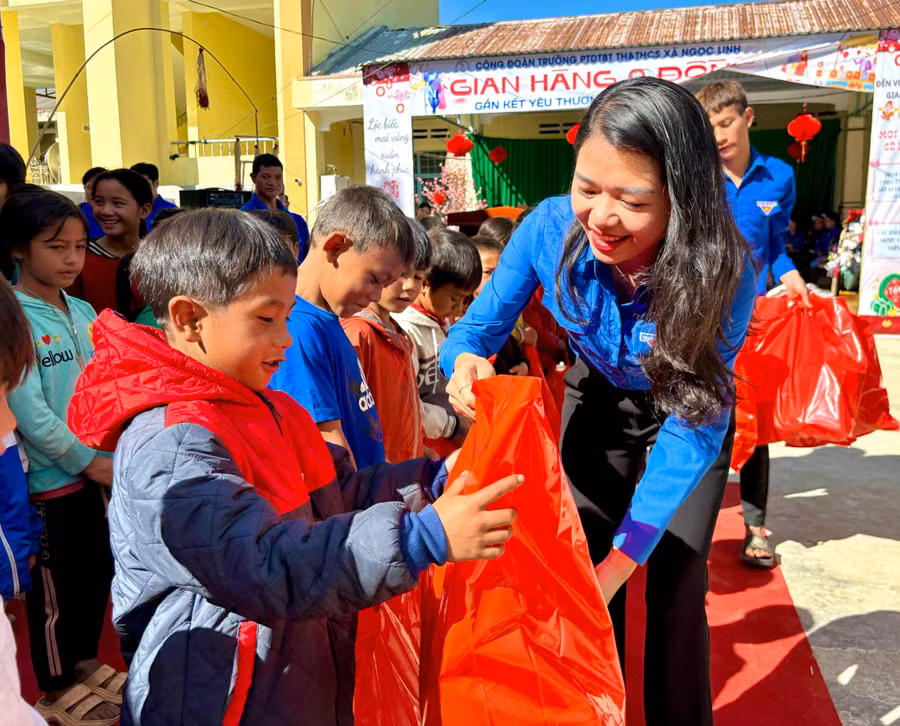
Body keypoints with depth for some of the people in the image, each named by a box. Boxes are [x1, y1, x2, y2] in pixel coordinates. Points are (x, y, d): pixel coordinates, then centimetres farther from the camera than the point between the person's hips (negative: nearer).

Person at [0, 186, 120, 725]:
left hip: (96, 468, 7)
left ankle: (84, 661, 41)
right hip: (46, 478, -6)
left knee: (98, 572, 19)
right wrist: (89, 460, -14)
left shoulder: (83, 312, 5)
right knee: (55, 587, 9)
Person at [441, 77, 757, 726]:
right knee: (585, 572, 5)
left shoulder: (722, 272, -34)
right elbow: (479, 327, -17)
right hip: (598, 400, 2)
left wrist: (624, 555, -38)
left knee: (675, 589, -3)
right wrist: (466, 361, -42)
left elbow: (693, 425, -32)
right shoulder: (551, 229, -28)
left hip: (686, 413, -2)